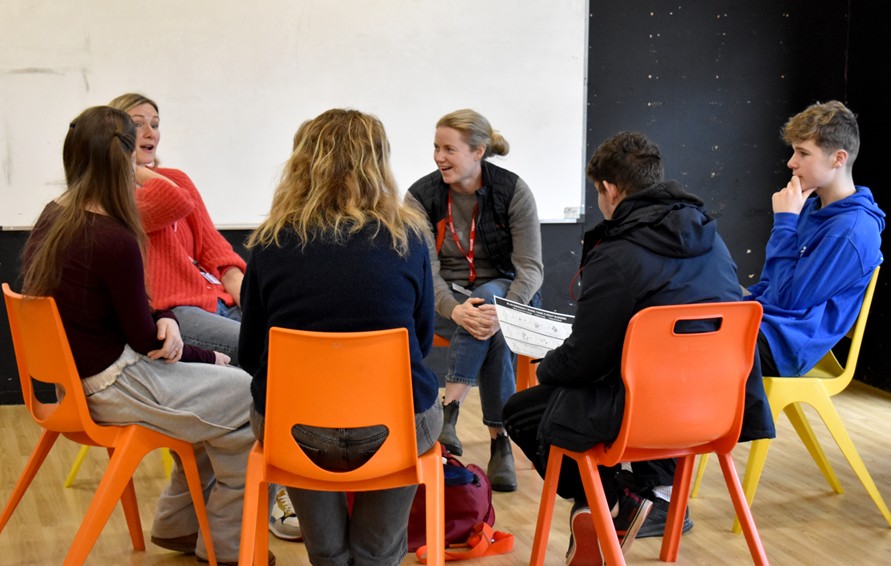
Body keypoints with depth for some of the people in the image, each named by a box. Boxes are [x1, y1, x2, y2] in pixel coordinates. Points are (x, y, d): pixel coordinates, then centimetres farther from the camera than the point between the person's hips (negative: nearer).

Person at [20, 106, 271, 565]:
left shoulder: (51, 219, 3)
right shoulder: (115, 240, -24)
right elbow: (144, 341, -14)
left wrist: (164, 320, -7)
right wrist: (212, 359, 1)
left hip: (68, 376, 10)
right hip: (109, 387, -10)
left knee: (213, 393, 19)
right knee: (249, 401, -4)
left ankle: (178, 525, 27)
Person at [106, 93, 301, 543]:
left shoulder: (178, 179, 21)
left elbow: (214, 248, 14)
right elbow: (172, 203, -21)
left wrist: (250, 300, -1)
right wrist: (133, 169, -6)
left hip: (218, 298, 7)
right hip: (170, 313, -7)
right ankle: (268, 499, -14)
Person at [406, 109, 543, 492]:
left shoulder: (514, 192, -9)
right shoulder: (421, 196, -7)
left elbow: (530, 266, -14)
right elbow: (426, 270, -15)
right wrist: (455, 310, -38)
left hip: (503, 292, 0)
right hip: (445, 301, 0)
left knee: (489, 312, -38)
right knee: (491, 331, -35)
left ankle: (448, 415, -42)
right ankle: (499, 441, -36)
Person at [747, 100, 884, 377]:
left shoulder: (852, 231, -19)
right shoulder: (812, 207, 11)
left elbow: (789, 297, -19)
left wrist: (785, 221, -15)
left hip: (781, 345, -9)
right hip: (759, 320, 9)